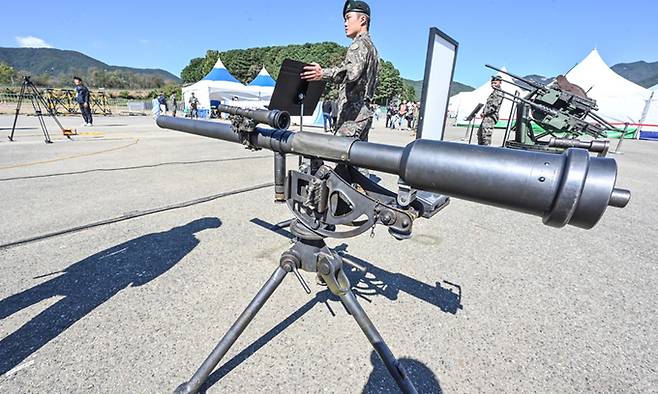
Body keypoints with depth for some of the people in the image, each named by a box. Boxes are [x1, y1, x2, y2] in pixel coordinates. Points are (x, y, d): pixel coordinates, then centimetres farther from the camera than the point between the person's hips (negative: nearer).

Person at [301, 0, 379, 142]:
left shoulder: (359, 44, -6)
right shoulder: (371, 47, 25)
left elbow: (352, 71, -28)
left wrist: (324, 73, -41)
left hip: (353, 115, -10)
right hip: (364, 113, 10)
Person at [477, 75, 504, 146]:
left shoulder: (499, 93, -7)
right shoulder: (494, 92, 23)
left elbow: (494, 106, -17)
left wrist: (485, 113, -13)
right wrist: (483, 112, 10)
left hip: (490, 117, -11)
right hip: (487, 117, 11)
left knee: (486, 134, -19)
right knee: (480, 133, 17)